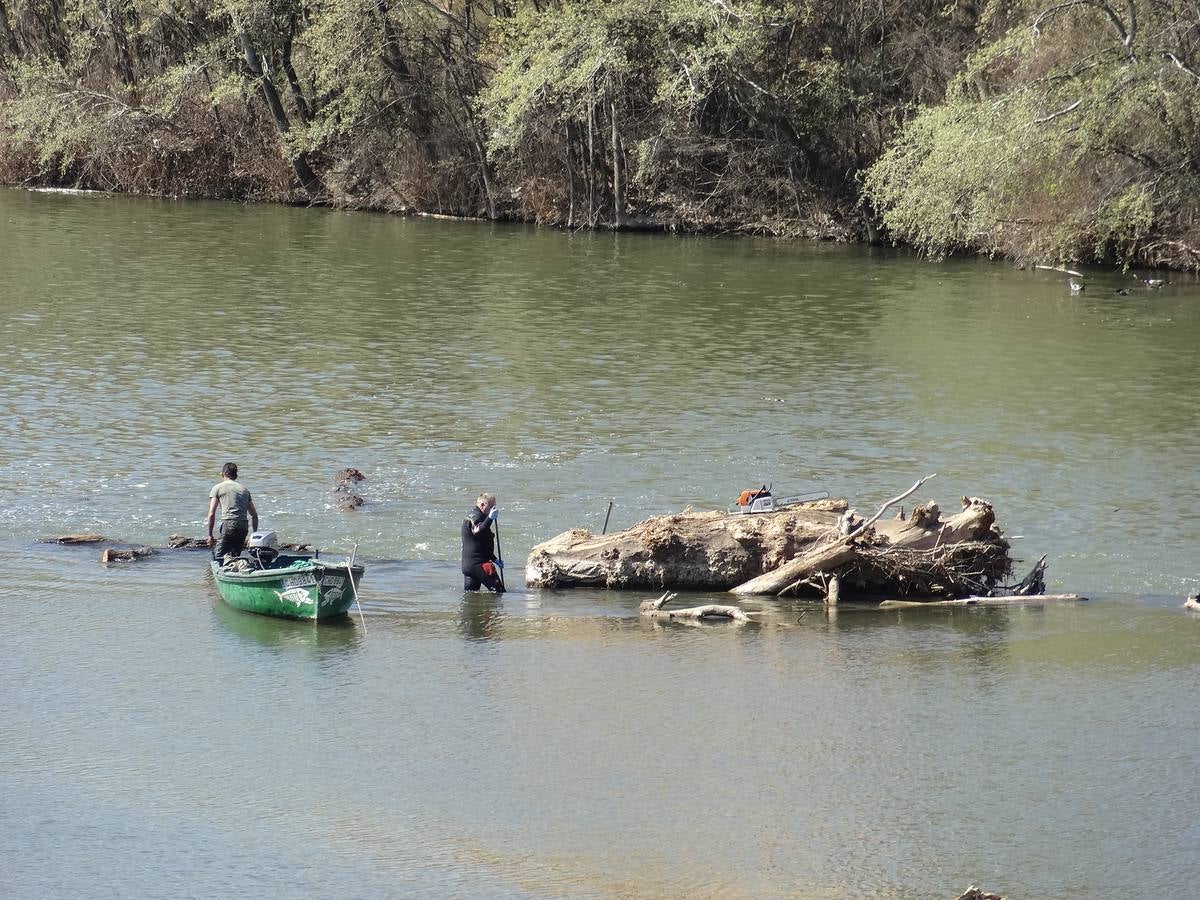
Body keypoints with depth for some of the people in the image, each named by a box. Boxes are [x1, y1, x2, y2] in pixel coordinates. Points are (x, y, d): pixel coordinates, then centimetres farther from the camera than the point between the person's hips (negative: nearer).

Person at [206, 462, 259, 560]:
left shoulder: (217, 488, 9)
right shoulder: (244, 490, 23)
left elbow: (211, 514, 2)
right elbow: (254, 515, 22)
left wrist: (210, 535, 7)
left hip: (229, 523, -5)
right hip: (244, 527, 5)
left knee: (218, 556, -7)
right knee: (234, 557, 15)